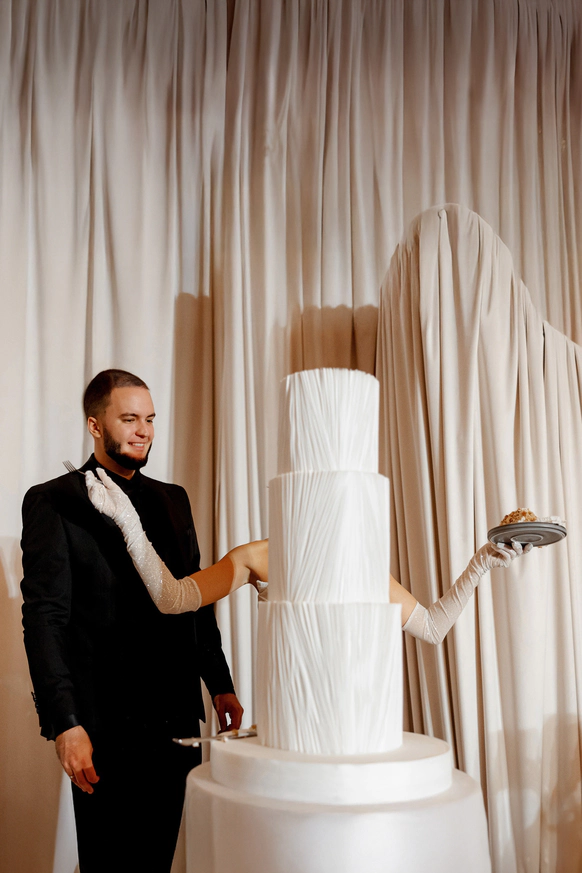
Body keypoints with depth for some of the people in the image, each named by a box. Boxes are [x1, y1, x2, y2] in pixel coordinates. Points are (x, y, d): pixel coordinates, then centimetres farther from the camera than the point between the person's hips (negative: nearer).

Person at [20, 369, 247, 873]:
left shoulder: (173, 500, 13)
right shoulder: (53, 502, -5)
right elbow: (44, 619, -11)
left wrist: (220, 684, 11)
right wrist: (65, 724, -17)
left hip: (176, 719, 5)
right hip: (107, 725, -5)